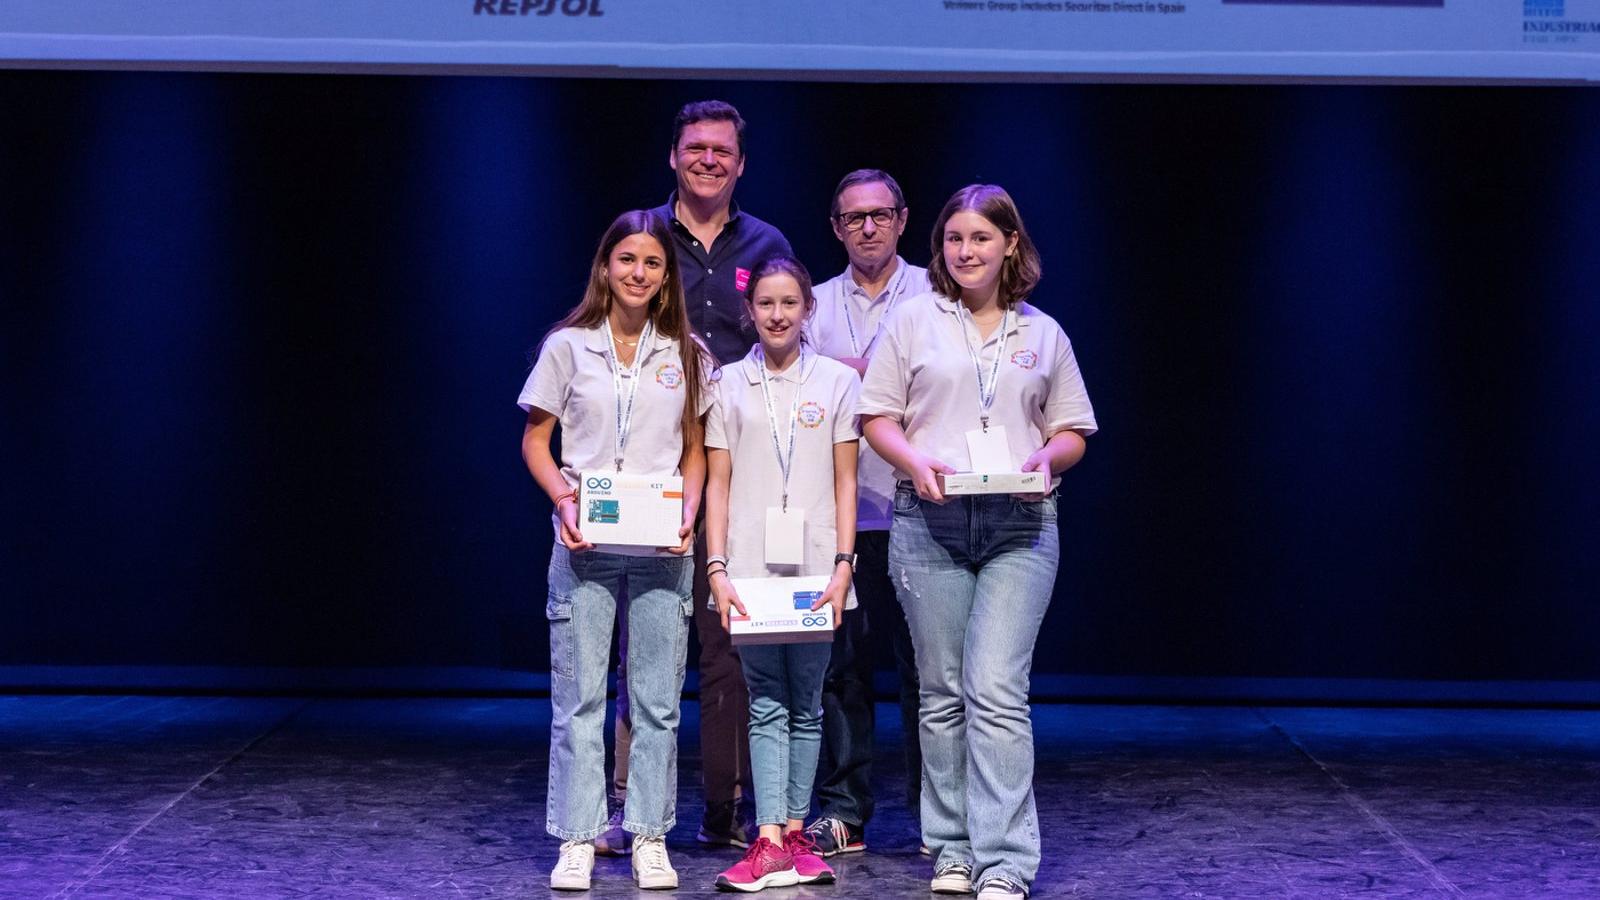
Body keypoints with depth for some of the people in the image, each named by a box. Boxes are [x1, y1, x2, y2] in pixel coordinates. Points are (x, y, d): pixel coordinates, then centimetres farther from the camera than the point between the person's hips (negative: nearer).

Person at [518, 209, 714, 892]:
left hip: (661, 549, 1)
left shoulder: (685, 354, 8)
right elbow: (535, 439, 6)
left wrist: (688, 512, -4)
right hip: (584, 545, -1)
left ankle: (650, 840, 11)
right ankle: (578, 841, 6)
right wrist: (564, 500, -10)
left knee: (657, 701, 3)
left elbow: (694, 450, 13)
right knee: (578, 698, 0)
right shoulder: (568, 346, 3)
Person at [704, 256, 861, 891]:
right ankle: (770, 844, -7)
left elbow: (845, 483, 5)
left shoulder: (837, 381, 7)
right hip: (750, 568, 0)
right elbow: (717, 484, 6)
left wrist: (843, 564, -5)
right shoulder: (730, 384, 8)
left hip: (815, 568, 0)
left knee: (805, 705, 5)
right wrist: (716, 569, -3)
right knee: (766, 704, -2)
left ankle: (794, 833, 10)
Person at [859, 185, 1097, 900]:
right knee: (943, 694, 6)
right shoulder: (914, 319, 9)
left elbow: (1073, 431, 15)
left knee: (997, 693, -11)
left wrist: (1047, 458, -7)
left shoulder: (1043, 333, 13)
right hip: (929, 524, 1)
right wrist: (916, 460, -13)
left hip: (1020, 526, -1)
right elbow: (876, 416, 6)